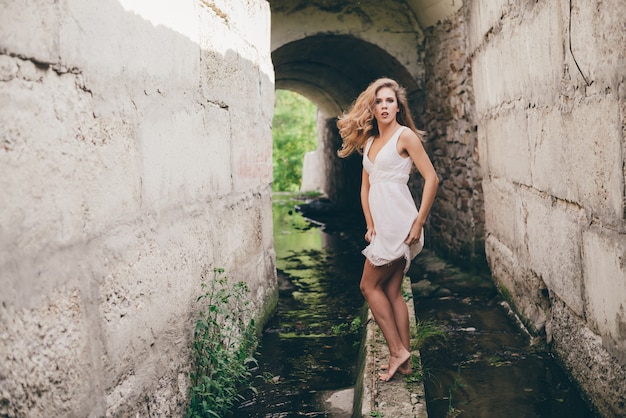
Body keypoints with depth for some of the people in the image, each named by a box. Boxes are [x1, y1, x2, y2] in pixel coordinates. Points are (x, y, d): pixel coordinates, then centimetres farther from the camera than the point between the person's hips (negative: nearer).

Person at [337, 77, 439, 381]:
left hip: (399, 224, -8)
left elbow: (431, 179, -12)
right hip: (383, 227, 8)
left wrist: (419, 223, -14)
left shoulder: (405, 136, -6)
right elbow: (366, 187, 18)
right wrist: (370, 225, 9)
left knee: (369, 286, -3)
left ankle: (397, 351, 6)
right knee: (392, 292, 9)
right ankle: (403, 359, 17)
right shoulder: (369, 141, 15)